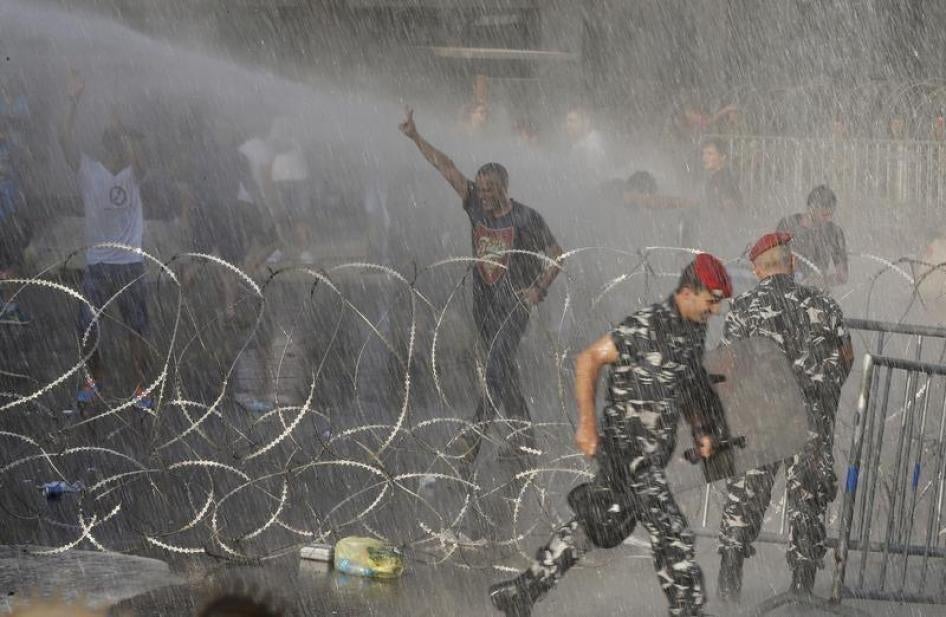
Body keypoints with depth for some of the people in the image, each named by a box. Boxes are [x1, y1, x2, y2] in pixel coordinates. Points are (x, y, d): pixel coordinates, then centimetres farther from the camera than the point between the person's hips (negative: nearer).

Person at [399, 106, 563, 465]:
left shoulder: (526, 219, -8)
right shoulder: (476, 207, 3)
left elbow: (556, 256, -1)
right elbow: (445, 168, -1)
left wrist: (538, 288, -14)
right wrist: (415, 137, -5)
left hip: (513, 304, -5)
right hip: (483, 303, 5)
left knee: (496, 369, -16)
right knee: (503, 371, 10)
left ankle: (476, 436, -15)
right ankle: (524, 437, 20)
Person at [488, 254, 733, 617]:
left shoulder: (695, 329, 8)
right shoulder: (647, 326, -20)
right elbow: (589, 359, -18)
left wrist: (701, 429, 8)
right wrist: (587, 421, -23)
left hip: (655, 450, 9)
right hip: (629, 448, -9)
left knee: (596, 524, 14)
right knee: (671, 534, -6)